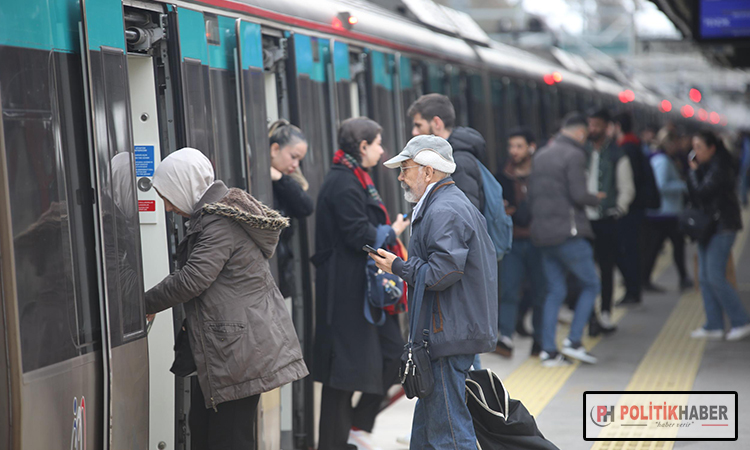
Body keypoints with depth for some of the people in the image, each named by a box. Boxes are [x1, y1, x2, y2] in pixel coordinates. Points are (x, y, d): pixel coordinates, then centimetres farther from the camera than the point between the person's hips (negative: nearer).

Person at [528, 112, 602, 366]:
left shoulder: (541, 155, 14)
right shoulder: (574, 155, -9)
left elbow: (531, 194, 14)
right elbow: (579, 195, -16)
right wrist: (596, 199, 3)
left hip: (543, 233, 7)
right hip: (568, 232, -7)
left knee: (555, 291, 10)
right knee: (591, 285, 4)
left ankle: (548, 350, 5)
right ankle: (573, 341, -3)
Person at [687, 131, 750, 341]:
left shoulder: (719, 168, -15)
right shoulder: (706, 167, 14)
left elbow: (701, 192, -22)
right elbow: (695, 196, 13)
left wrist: (693, 171, -7)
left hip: (722, 227, -10)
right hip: (708, 227, 10)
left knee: (715, 277, -12)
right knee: (705, 279, 7)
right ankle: (714, 326, 11)